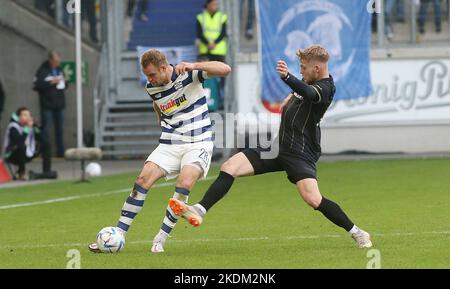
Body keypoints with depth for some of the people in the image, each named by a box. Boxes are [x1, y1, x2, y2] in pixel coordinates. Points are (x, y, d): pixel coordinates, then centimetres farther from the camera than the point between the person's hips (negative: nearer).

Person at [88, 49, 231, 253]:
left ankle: (160, 240, -15)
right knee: (143, 180, -13)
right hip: (169, 144, 5)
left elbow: (225, 69, -22)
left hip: (198, 143, -5)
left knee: (184, 184, -27)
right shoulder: (151, 88, 4)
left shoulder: (188, 74, -12)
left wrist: (195, 66, -33)